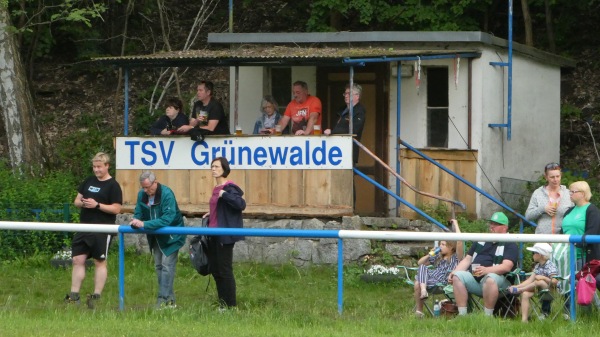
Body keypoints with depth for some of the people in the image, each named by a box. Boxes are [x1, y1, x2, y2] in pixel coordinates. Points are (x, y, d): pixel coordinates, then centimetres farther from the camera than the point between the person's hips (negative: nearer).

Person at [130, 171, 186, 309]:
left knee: (167, 266, -12)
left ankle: (163, 300, -14)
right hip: (156, 237, 7)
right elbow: (138, 213, 2)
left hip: (171, 236, -7)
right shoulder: (142, 194, -6)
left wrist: (144, 224, -40)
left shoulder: (167, 194, -26)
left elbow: (167, 219, -34)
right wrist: (135, 221, -24)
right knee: (159, 266, 9)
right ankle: (169, 299, 14)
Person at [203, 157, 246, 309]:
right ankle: (222, 304, 21)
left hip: (225, 235, -10)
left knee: (225, 270, -4)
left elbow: (241, 205, -27)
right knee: (215, 269, 13)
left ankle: (231, 306, 4)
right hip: (214, 234, 10)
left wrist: (225, 195, -30)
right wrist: (210, 214, 11)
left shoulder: (229, 188, -14)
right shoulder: (217, 188, 13)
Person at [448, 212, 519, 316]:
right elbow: (467, 259, 24)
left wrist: (486, 270, -30)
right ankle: (462, 315, -25)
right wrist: (454, 272, 5)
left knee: (490, 279, -39)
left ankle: (488, 316, -35)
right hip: (473, 278, 6)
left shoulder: (510, 245, 3)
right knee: (458, 276, -21)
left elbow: (506, 267, -13)